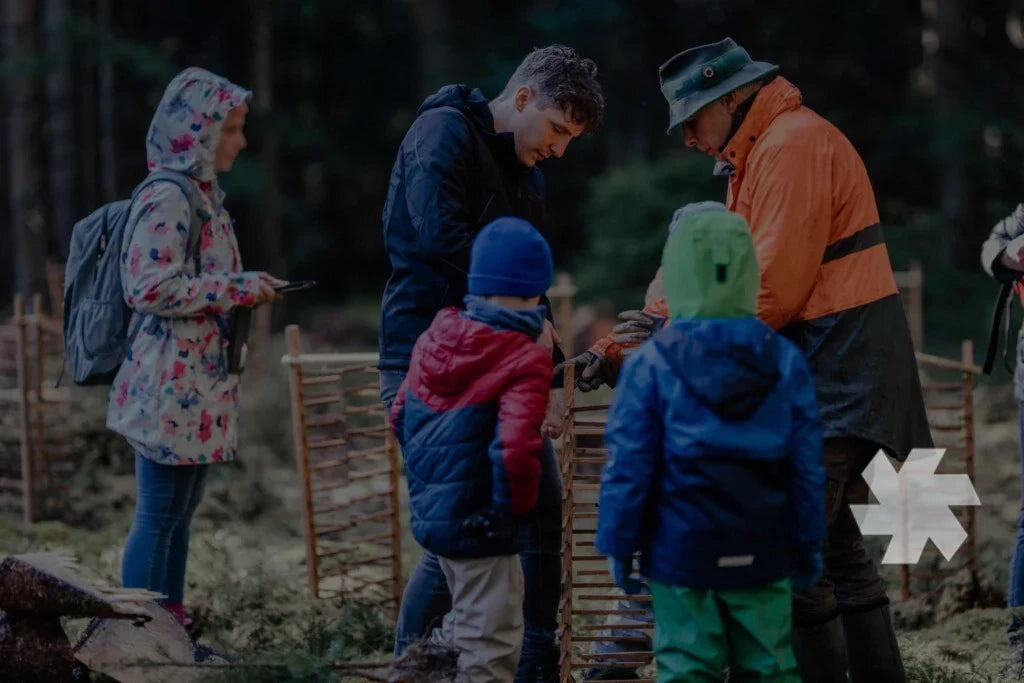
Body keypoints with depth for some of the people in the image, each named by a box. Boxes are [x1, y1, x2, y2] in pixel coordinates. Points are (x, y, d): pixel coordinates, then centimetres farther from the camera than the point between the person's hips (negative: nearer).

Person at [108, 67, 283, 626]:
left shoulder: (202, 193, 15)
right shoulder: (167, 197, -15)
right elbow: (149, 287, -23)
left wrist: (244, 288, 10)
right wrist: (237, 290, -17)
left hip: (199, 383, 10)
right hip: (170, 385, -10)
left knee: (179, 514, 14)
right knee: (158, 516, -5)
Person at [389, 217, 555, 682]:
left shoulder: (436, 337, 5)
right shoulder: (525, 360, -17)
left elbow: (401, 417, 13)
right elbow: (514, 448, -29)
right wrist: (518, 505, -13)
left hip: (430, 514, 8)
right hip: (479, 523, -8)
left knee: (468, 622, 27)